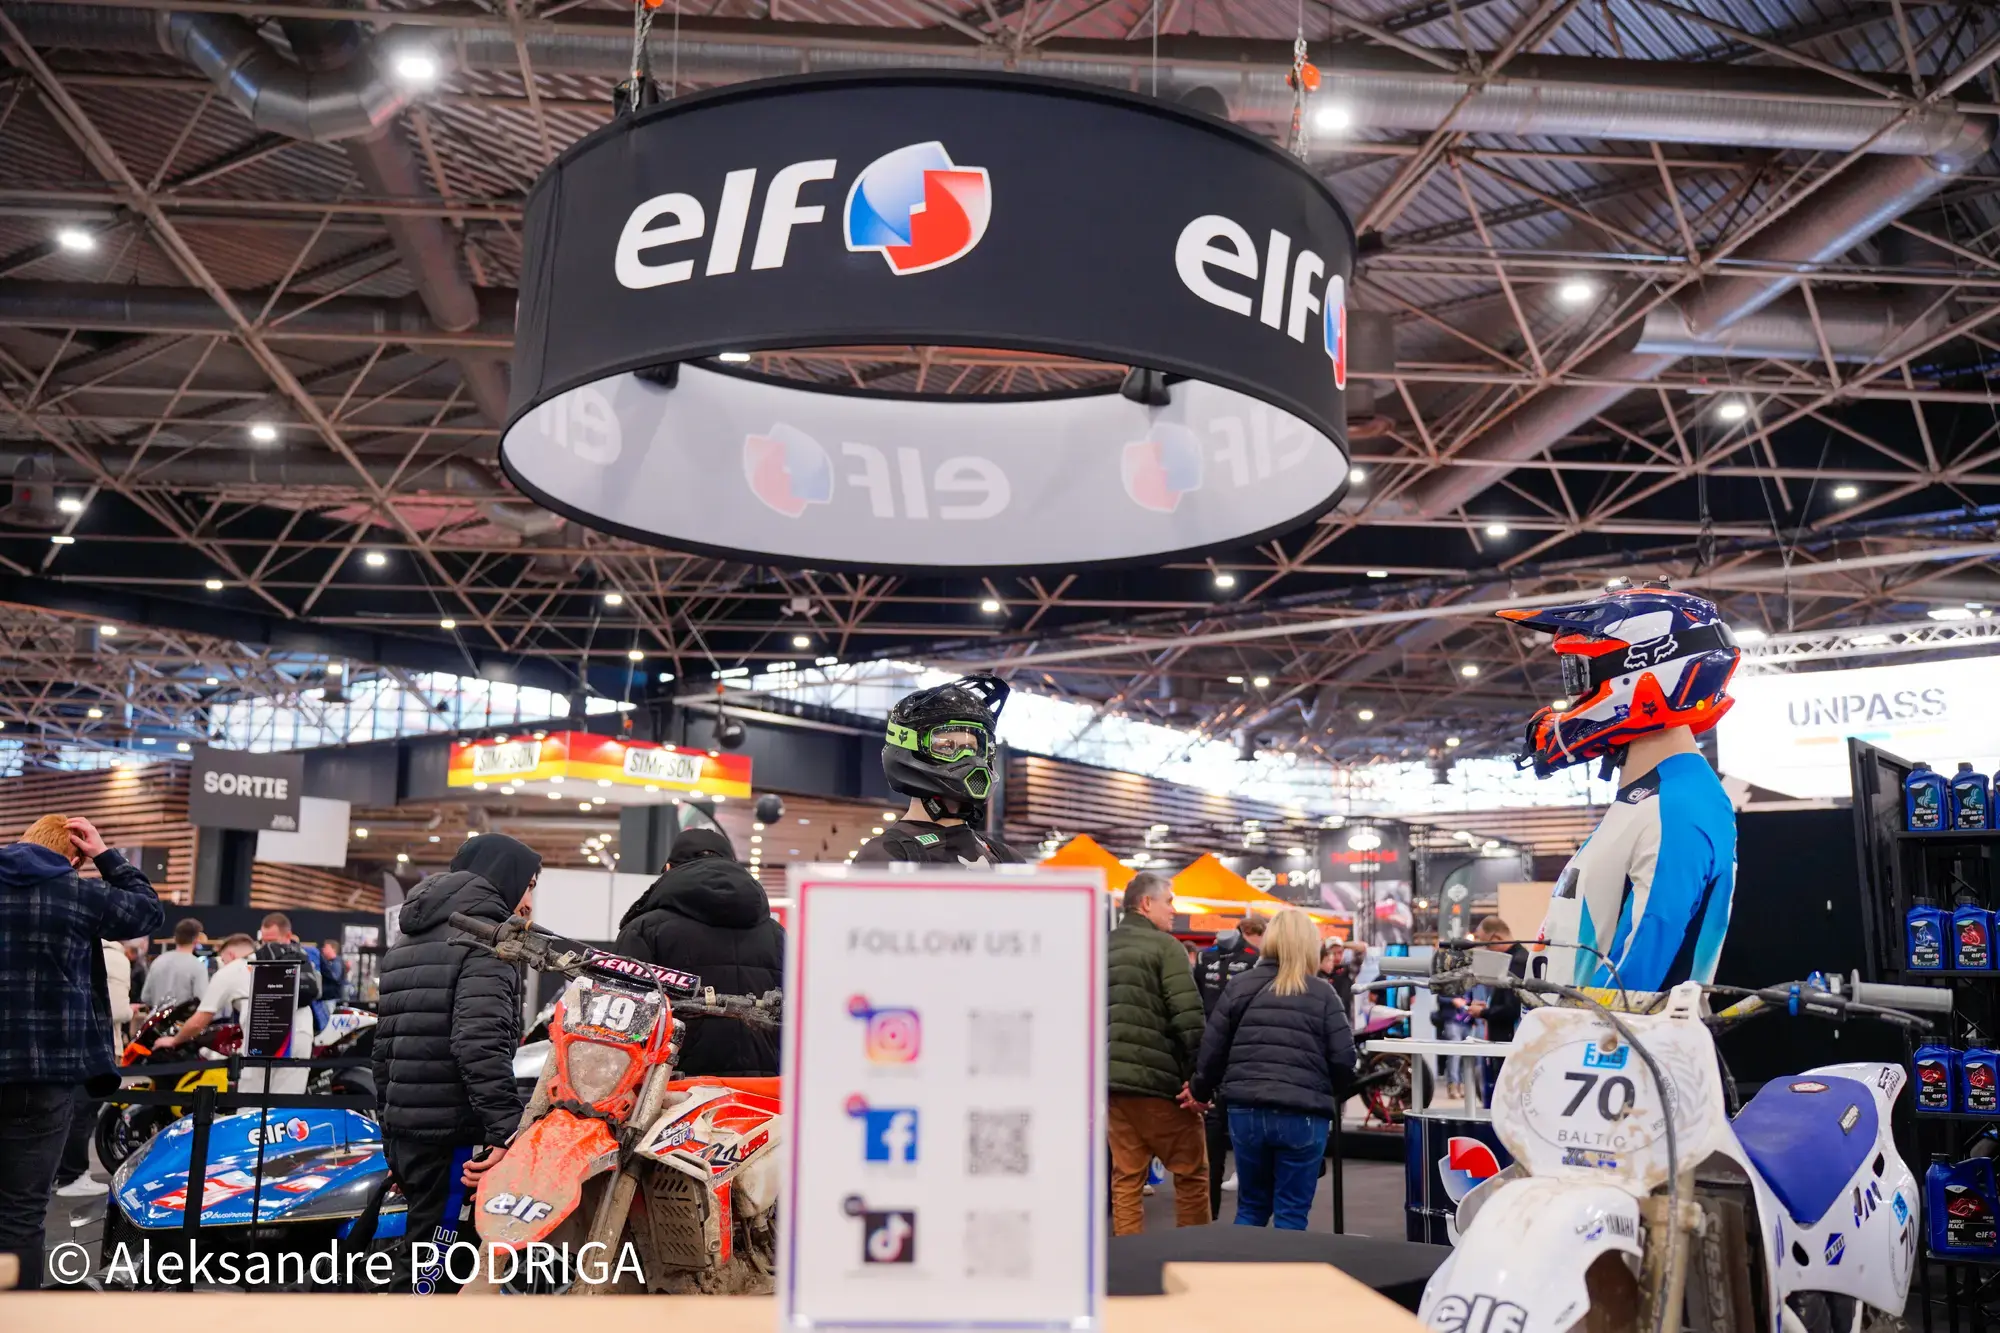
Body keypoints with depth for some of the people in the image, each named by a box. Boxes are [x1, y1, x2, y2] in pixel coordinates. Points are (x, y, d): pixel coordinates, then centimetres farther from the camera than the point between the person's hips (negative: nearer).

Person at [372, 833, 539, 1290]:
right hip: (458, 1137, -9)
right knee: (450, 1272, -5)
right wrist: (506, 1128, -27)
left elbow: (384, 1047, 20)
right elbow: (480, 1043, -23)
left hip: (404, 1132, 9)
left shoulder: (407, 944, 18)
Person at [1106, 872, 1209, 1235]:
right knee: (1192, 1173, 7)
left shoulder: (1102, 950, 15)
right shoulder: (1164, 946, -6)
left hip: (1113, 1082, 7)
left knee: (1125, 1177, 9)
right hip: (1159, 1080, -6)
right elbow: (1188, 1017, -14)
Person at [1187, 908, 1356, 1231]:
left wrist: (1200, 1091, 22)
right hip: (1303, 1115, -2)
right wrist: (1331, 1098, 15)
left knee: (1251, 1208, 17)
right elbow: (1343, 1058, -4)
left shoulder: (1240, 986, 7)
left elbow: (1212, 1049, 6)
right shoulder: (1323, 994, 2)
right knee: (1291, 1213, 7)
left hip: (1246, 1111, 2)